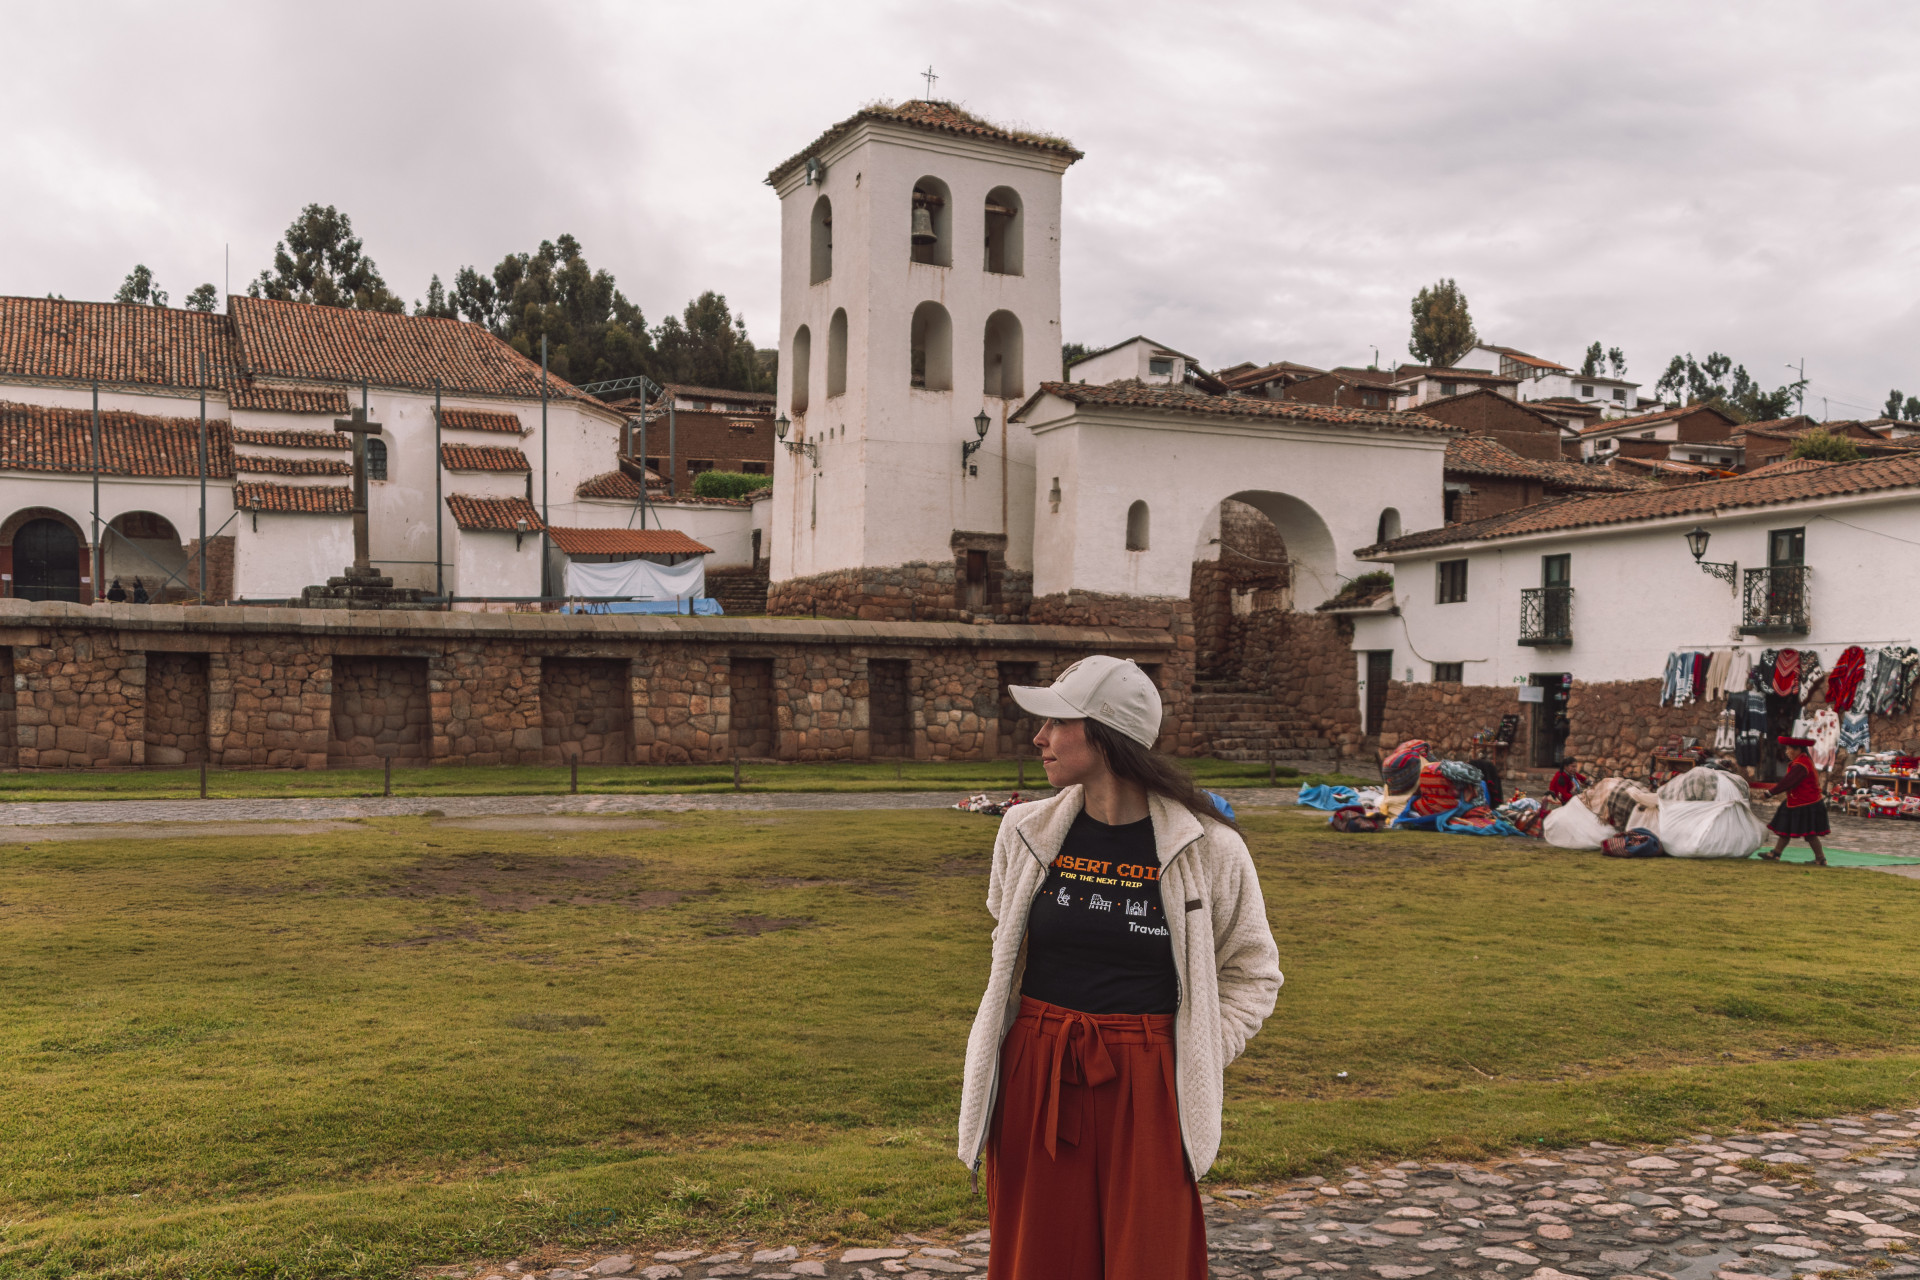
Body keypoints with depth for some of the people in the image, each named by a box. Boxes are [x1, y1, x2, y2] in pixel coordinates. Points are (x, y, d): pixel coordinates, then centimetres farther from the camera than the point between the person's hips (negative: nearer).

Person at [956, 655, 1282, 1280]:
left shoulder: (1208, 847, -7)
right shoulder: (1028, 832, 3)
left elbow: (1252, 970, 7)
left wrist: (1199, 1059, -2)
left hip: (1146, 1091, -3)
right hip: (1034, 1084, 3)